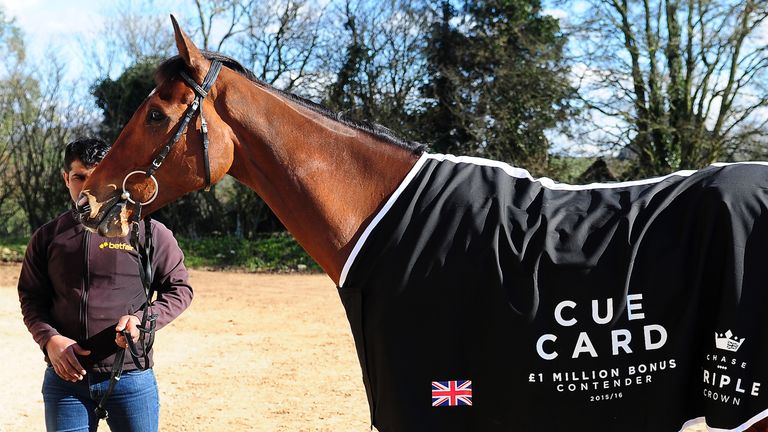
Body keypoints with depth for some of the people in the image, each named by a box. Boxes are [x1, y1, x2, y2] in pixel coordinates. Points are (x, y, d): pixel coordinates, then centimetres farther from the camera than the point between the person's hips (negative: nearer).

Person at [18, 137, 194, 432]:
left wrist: (143, 319, -16)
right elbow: (30, 297, 9)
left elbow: (179, 288, 2)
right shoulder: (47, 237, 5)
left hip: (131, 377, -2)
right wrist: (49, 338, -10)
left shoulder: (149, 232, -3)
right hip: (65, 377, 2)